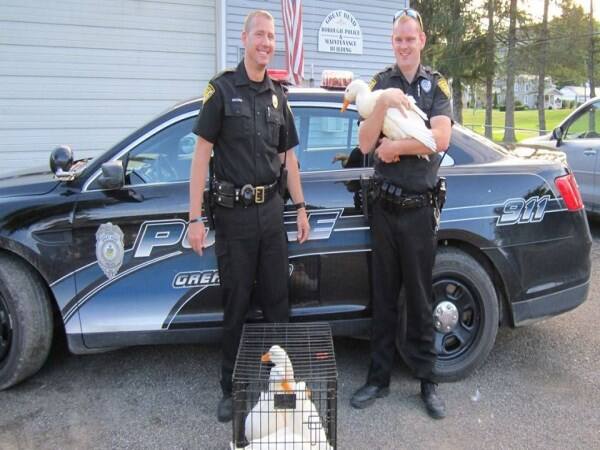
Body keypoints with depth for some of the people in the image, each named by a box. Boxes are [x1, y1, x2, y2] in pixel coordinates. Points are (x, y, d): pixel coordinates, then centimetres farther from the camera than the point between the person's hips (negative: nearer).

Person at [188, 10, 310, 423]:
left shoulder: (279, 95, 11)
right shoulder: (222, 88, -3)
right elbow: (203, 152, -8)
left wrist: (300, 207, 12)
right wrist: (195, 218, -14)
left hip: (272, 209, 4)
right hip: (234, 212, -4)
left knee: (278, 299, 10)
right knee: (236, 304, 6)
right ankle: (232, 388, 21)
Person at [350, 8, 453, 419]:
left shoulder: (437, 84, 4)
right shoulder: (380, 83, 7)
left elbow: (441, 138, -13)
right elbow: (365, 144, -5)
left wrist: (394, 147, -9)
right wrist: (384, 103, -18)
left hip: (420, 208, -1)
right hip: (385, 206, 2)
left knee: (420, 298, 7)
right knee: (384, 296, 9)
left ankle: (427, 380, 20)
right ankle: (379, 377, 21)